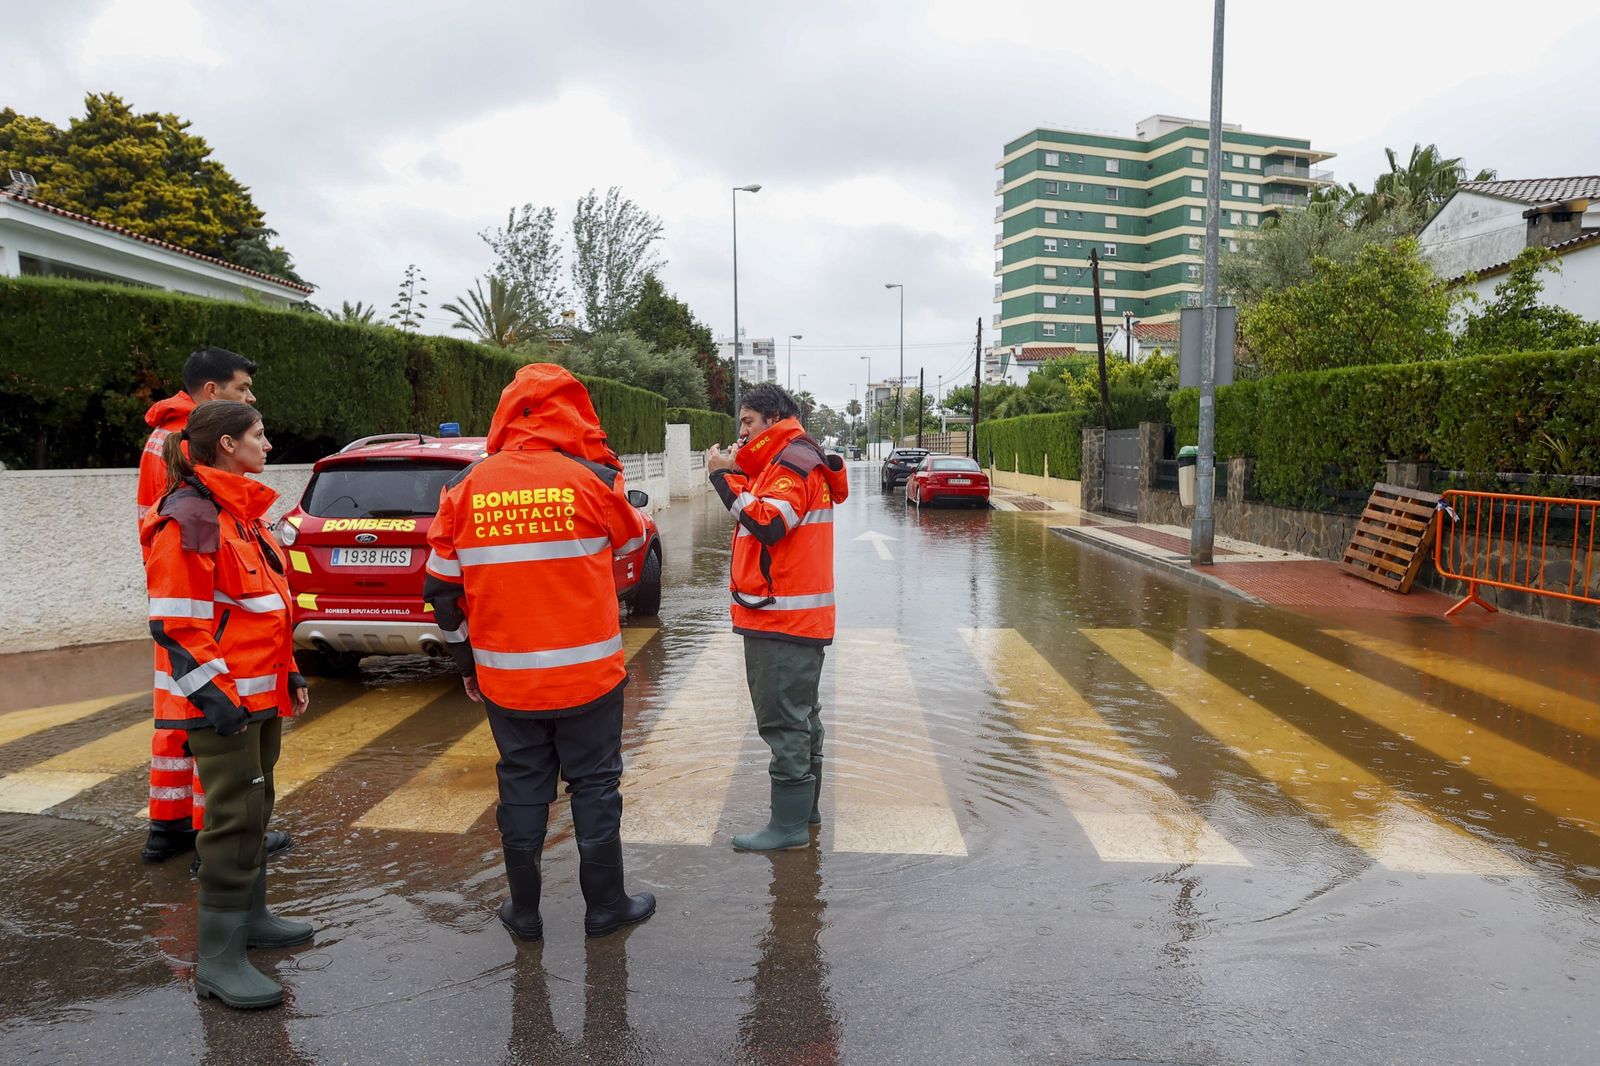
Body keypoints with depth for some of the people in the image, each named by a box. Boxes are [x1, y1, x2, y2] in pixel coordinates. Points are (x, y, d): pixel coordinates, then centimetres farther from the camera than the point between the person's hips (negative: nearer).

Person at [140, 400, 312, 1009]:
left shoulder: (242, 512, 15)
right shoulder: (189, 518, -16)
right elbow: (174, 622, -19)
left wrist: (288, 676, 19)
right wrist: (213, 696, -21)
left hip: (260, 695, 10)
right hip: (222, 702, -10)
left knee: (253, 807, 19)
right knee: (235, 817, -6)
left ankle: (248, 914, 33)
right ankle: (218, 959, 2)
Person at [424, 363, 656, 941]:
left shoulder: (466, 487, -2)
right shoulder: (592, 479, -11)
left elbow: (442, 587, 3)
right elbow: (631, 539, 9)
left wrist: (466, 661, 15)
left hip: (505, 677, 3)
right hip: (588, 674, -2)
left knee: (522, 789, 16)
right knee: (594, 787, 11)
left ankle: (524, 910, 27)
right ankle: (604, 907, 23)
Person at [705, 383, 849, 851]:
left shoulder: (793, 462, -13)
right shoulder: (784, 461, 20)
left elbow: (768, 524, -26)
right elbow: (761, 513, 16)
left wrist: (724, 477, -21)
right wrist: (736, 474, 4)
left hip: (783, 617, -11)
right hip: (788, 615, 11)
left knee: (783, 720, -6)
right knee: (798, 715, 17)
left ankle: (789, 822, 0)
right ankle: (806, 805, 29)